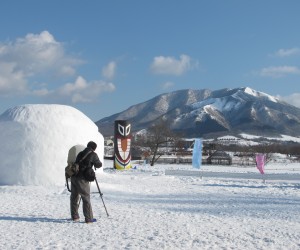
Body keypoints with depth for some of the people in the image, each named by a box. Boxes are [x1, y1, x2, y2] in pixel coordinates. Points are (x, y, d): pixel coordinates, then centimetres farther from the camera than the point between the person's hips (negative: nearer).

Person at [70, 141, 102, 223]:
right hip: (82, 179, -6)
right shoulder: (93, 155, -1)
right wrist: (94, 162, 28)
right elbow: (99, 165, 8)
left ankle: (74, 216, 23)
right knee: (86, 198, 1)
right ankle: (89, 218, 2)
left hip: (73, 177, 6)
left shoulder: (80, 153, 15)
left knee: (74, 197, 15)